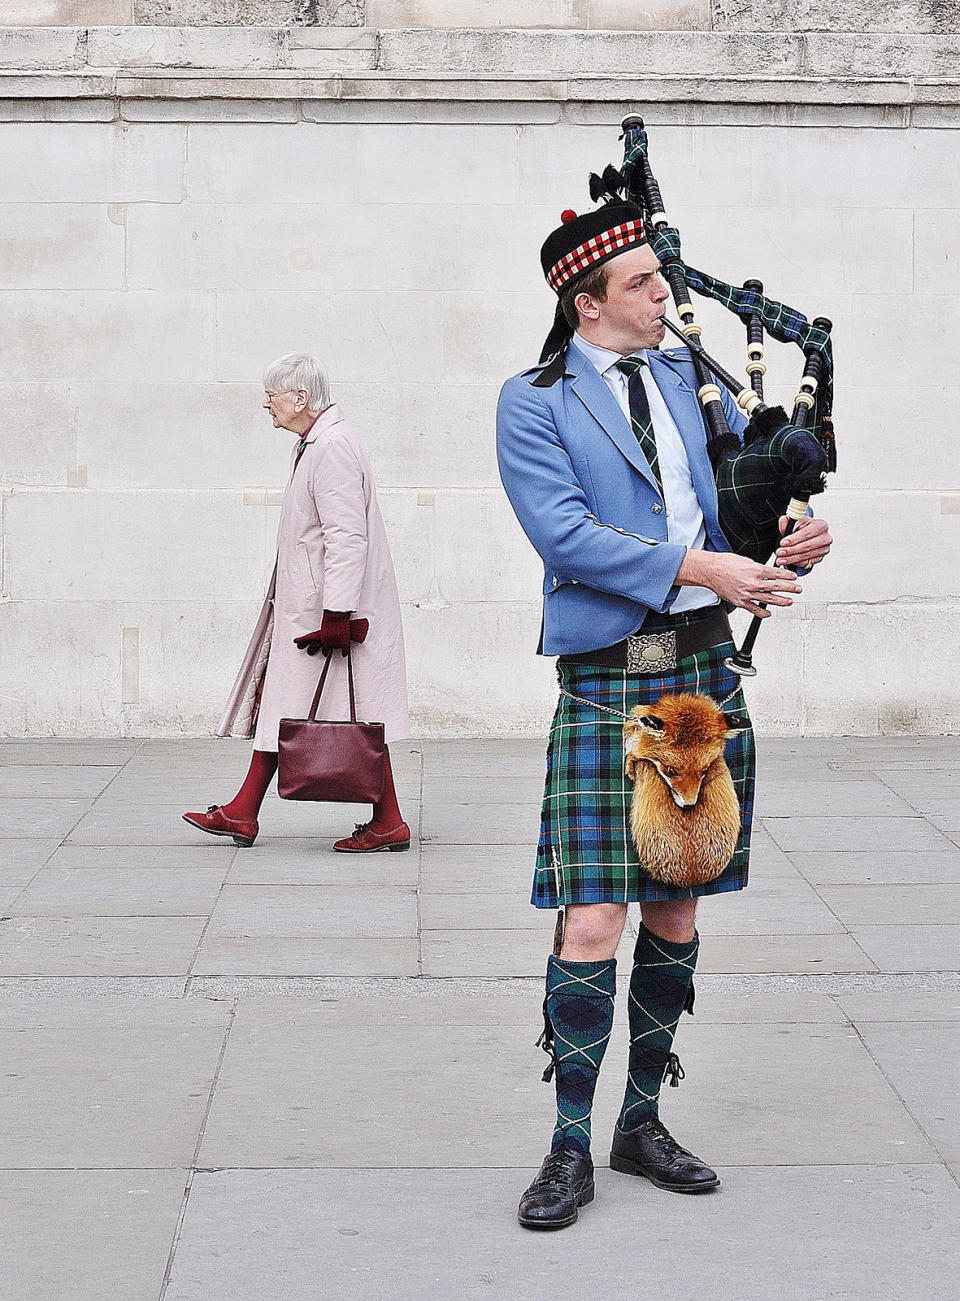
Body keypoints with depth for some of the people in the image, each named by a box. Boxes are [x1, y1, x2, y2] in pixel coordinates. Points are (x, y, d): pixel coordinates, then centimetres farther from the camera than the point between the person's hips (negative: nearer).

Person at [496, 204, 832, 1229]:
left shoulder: (686, 376, 12)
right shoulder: (533, 404, -3)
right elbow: (565, 533, -15)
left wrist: (793, 533, -6)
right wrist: (699, 566, -21)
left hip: (704, 672, 5)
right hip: (604, 682, -5)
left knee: (676, 911, 10)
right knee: (592, 920, -10)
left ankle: (642, 1123, 23)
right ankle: (570, 1151, 2)